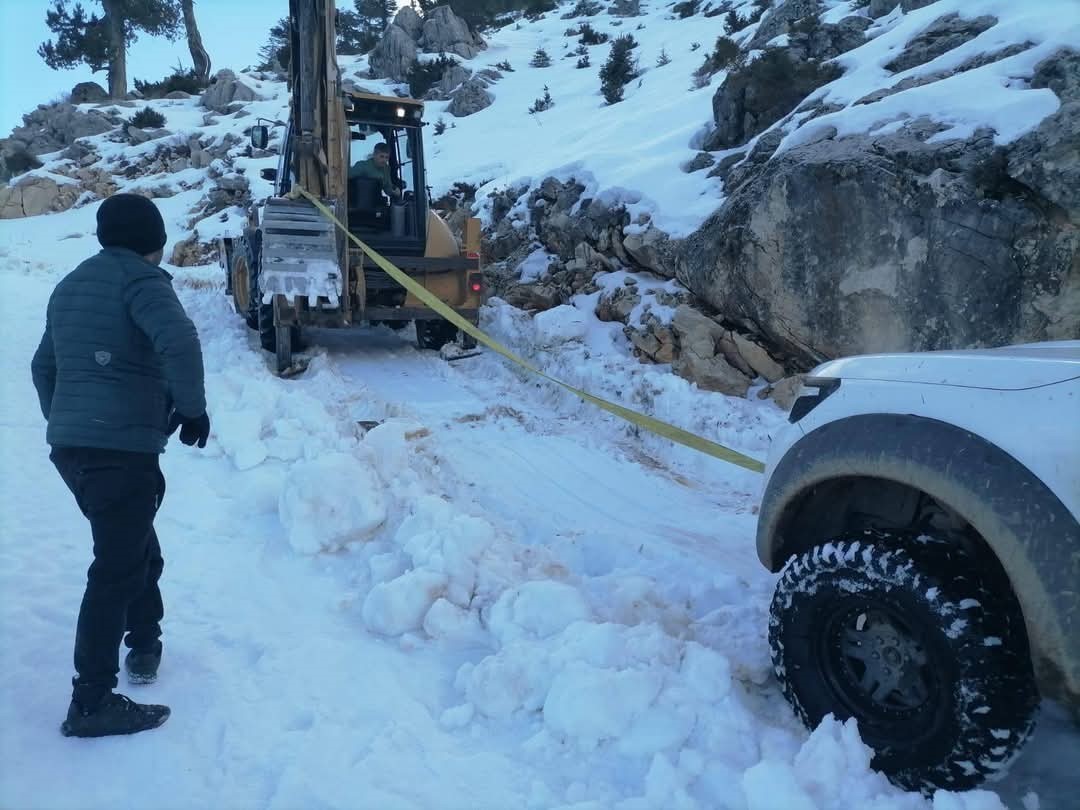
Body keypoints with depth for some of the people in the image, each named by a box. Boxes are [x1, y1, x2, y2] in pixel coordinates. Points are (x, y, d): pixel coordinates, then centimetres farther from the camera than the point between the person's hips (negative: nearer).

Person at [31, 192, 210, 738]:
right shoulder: (140, 279, -8)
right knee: (117, 570, -3)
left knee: (134, 545, 24)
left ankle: (144, 642, 37)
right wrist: (192, 407, -14)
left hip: (68, 446, 9)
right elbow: (179, 342, -26)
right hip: (123, 447, -9)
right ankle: (92, 703, 2)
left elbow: (44, 366, 27)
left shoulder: (70, 285, 20)